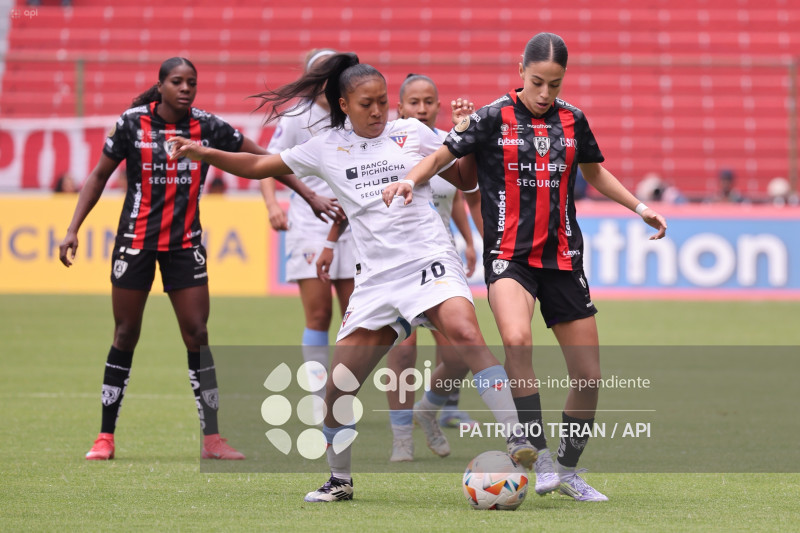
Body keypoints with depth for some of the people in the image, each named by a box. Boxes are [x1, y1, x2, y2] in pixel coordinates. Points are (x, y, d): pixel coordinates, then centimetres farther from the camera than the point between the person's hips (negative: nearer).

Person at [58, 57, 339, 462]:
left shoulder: (208, 127, -3)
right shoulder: (133, 123, -6)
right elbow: (99, 176, 2)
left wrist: (311, 196, -1)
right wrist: (73, 230, -3)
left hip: (185, 243, 1)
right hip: (136, 241, -1)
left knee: (197, 335, -4)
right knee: (125, 335, 3)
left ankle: (212, 439, 1)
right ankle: (106, 437, 12)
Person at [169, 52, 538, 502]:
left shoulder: (412, 133, 7)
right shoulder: (327, 148, 11)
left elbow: (466, 180, 14)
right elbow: (258, 167, 16)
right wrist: (204, 153, 4)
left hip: (429, 259, -3)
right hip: (377, 276, 3)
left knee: (465, 333, -34)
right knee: (339, 388, 0)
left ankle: (516, 437, -23)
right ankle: (340, 480, 23)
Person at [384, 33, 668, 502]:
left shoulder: (573, 120, 8)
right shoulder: (494, 118, -4)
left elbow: (595, 171, 25)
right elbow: (441, 156, 0)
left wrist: (639, 207, 23)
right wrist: (410, 180, -19)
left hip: (563, 258, 4)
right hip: (509, 256, -4)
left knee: (589, 376, 4)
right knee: (517, 340, -33)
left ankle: (568, 470, 25)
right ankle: (541, 459, -27)